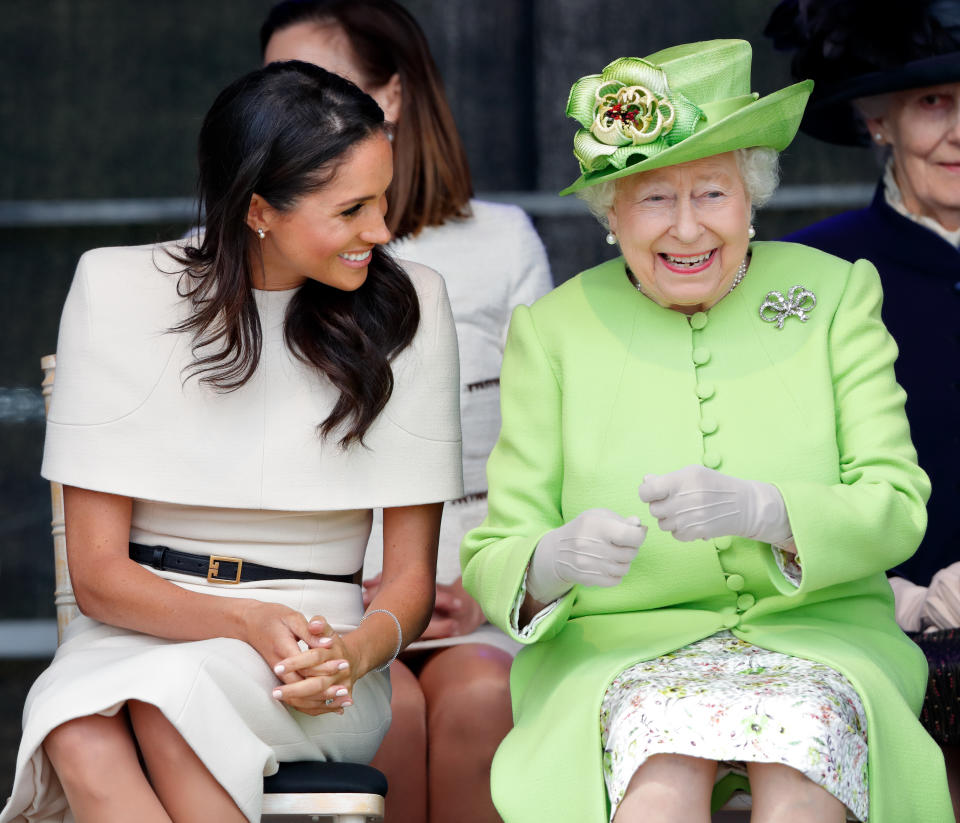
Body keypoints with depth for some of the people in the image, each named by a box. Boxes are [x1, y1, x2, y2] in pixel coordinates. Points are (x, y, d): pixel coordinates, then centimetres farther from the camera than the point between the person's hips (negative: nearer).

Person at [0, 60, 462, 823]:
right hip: (139, 628, 0)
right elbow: (98, 572, -2)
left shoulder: (407, 304, 2)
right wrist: (248, 622, -20)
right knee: (83, 743, -37)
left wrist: (360, 648, -21)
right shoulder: (119, 291, -1)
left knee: (167, 703, -36)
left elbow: (413, 572, 4)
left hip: (320, 647, 0)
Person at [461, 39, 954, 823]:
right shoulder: (554, 331, 6)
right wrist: (560, 558, -24)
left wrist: (758, 509, -24)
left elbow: (896, 511, -3)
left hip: (815, 640, 1)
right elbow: (492, 563, 2)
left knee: (804, 731, -35)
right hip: (620, 653, 0)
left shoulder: (836, 296, 7)